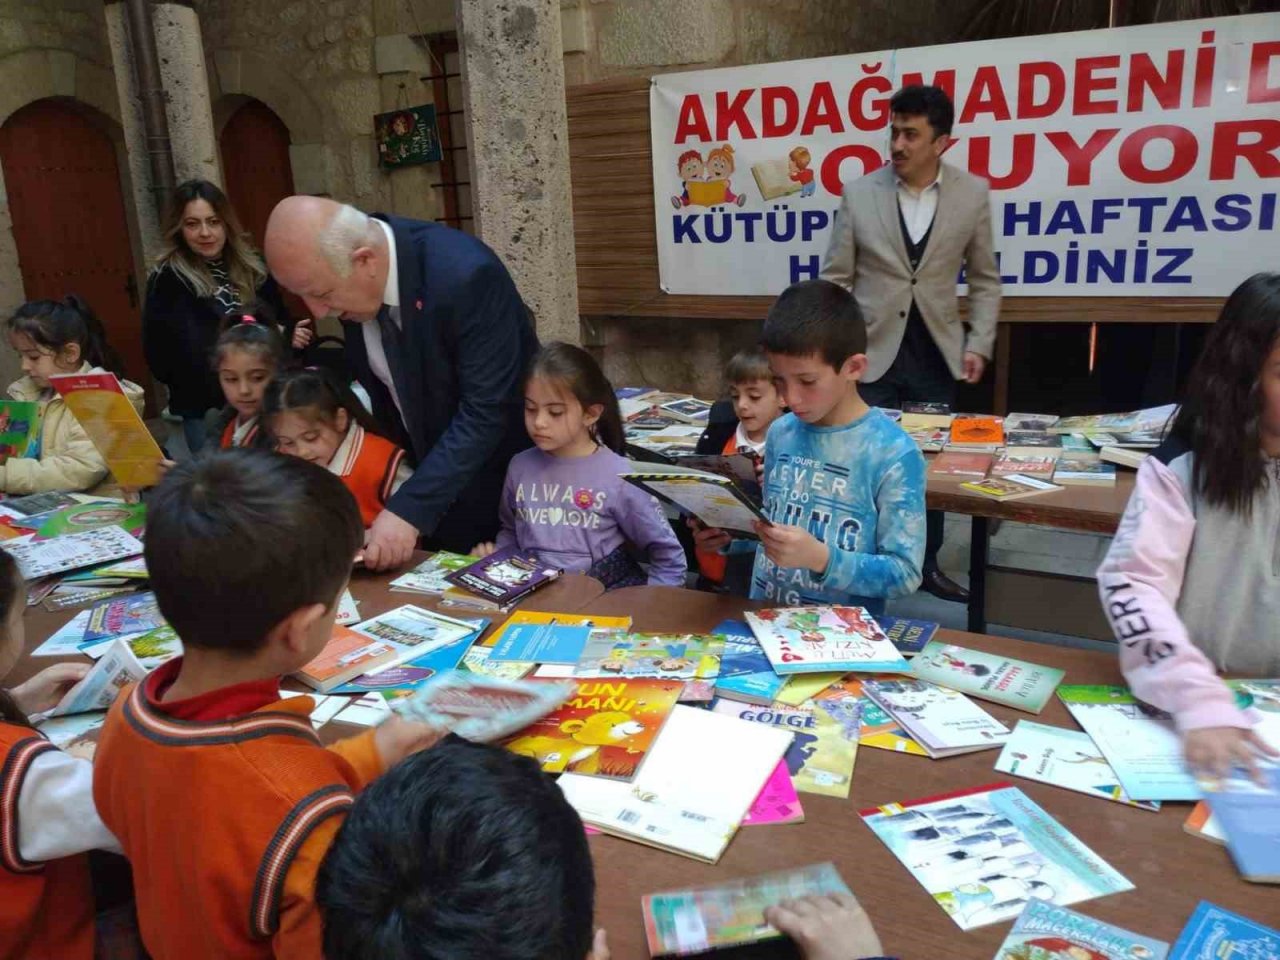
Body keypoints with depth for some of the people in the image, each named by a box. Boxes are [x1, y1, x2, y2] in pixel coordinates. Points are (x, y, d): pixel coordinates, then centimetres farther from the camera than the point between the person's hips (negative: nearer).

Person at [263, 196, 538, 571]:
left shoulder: (464, 273, -32)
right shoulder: (339, 266, -11)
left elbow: (486, 411, -32)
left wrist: (410, 510, -34)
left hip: (506, 470, -5)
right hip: (428, 465, 6)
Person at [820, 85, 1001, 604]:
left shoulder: (973, 193, 0)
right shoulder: (858, 193, -3)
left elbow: (984, 279, 8)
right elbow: (835, 278, 1)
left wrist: (979, 343, -1)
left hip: (936, 354, 2)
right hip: (873, 352, -1)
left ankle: (927, 564, 28)